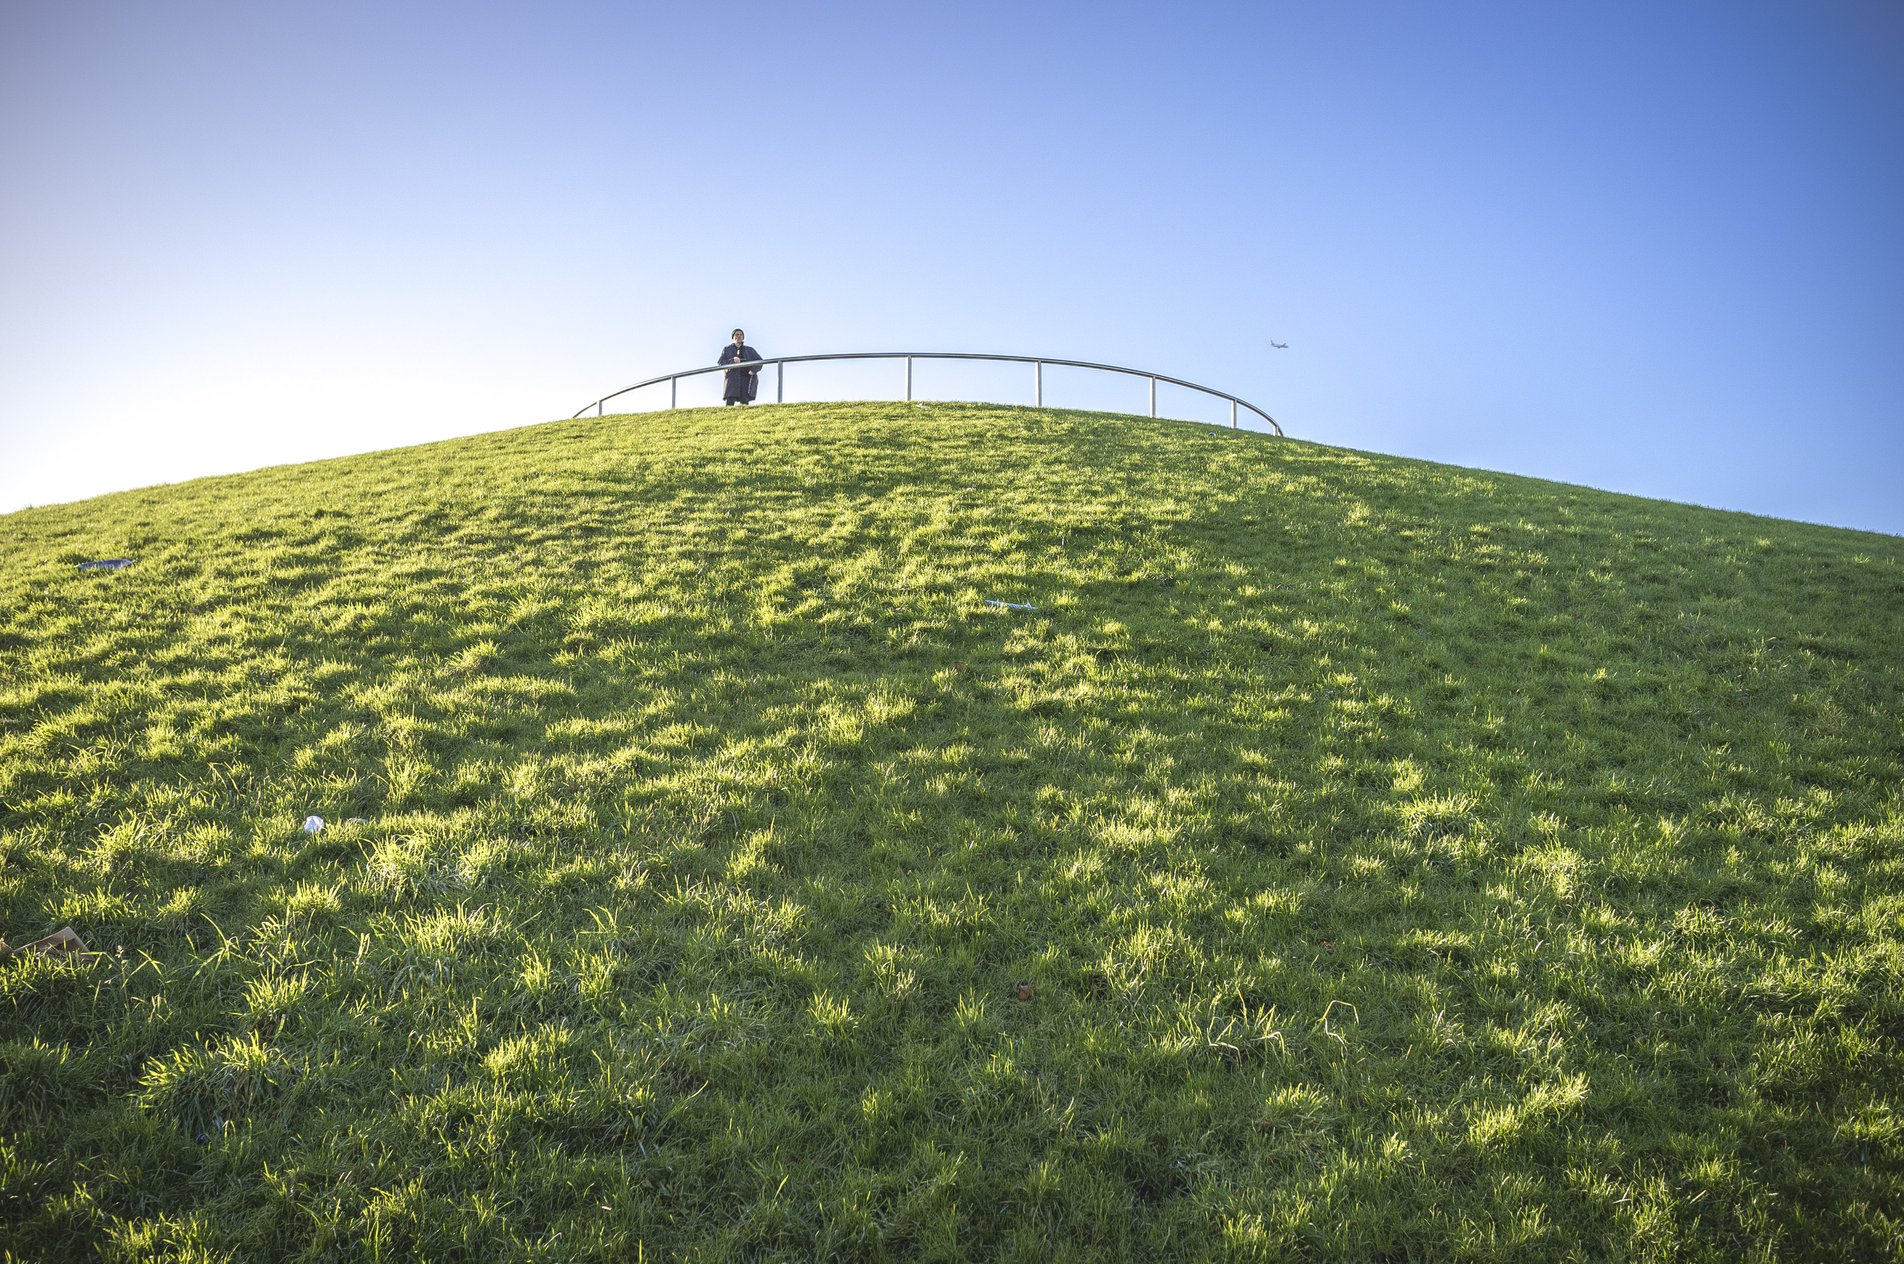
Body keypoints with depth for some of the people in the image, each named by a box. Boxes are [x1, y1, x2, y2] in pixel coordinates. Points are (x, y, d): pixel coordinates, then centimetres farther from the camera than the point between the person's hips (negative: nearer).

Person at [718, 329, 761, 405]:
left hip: (746, 378, 1)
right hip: (732, 378, -1)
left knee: (744, 402, -14)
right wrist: (732, 360, -12)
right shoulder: (727, 349, 20)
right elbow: (720, 362, 7)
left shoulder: (749, 350, 23)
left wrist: (753, 370, -8)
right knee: (730, 402, -18)